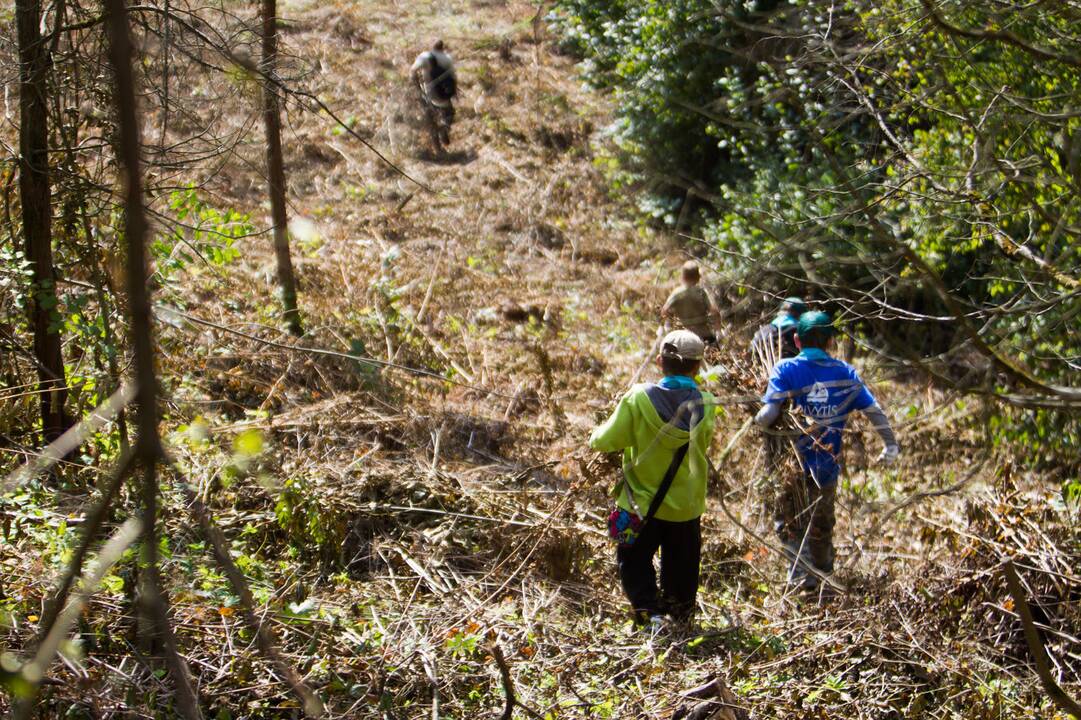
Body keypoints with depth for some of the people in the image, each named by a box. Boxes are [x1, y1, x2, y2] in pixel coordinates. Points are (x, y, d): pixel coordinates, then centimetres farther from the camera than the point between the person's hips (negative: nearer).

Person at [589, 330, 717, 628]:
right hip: (687, 504, 3)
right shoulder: (706, 405, -12)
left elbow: (604, 441, -14)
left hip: (642, 501, -2)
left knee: (634, 559, 15)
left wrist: (597, 435, 9)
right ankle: (681, 611, 36)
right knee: (682, 563, 23)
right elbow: (702, 445, 4)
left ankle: (648, 609, -2)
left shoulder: (638, 399, -20)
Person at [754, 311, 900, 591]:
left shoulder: (786, 369, -11)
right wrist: (890, 445, 13)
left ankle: (802, 575, 2)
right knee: (822, 524, 22)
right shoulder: (845, 372, -2)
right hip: (828, 468, 3)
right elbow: (874, 411, 1)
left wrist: (758, 421, 2)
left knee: (789, 523, 13)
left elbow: (768, 415, -21)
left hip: (793, 465, -3)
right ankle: (824, 570, 37)